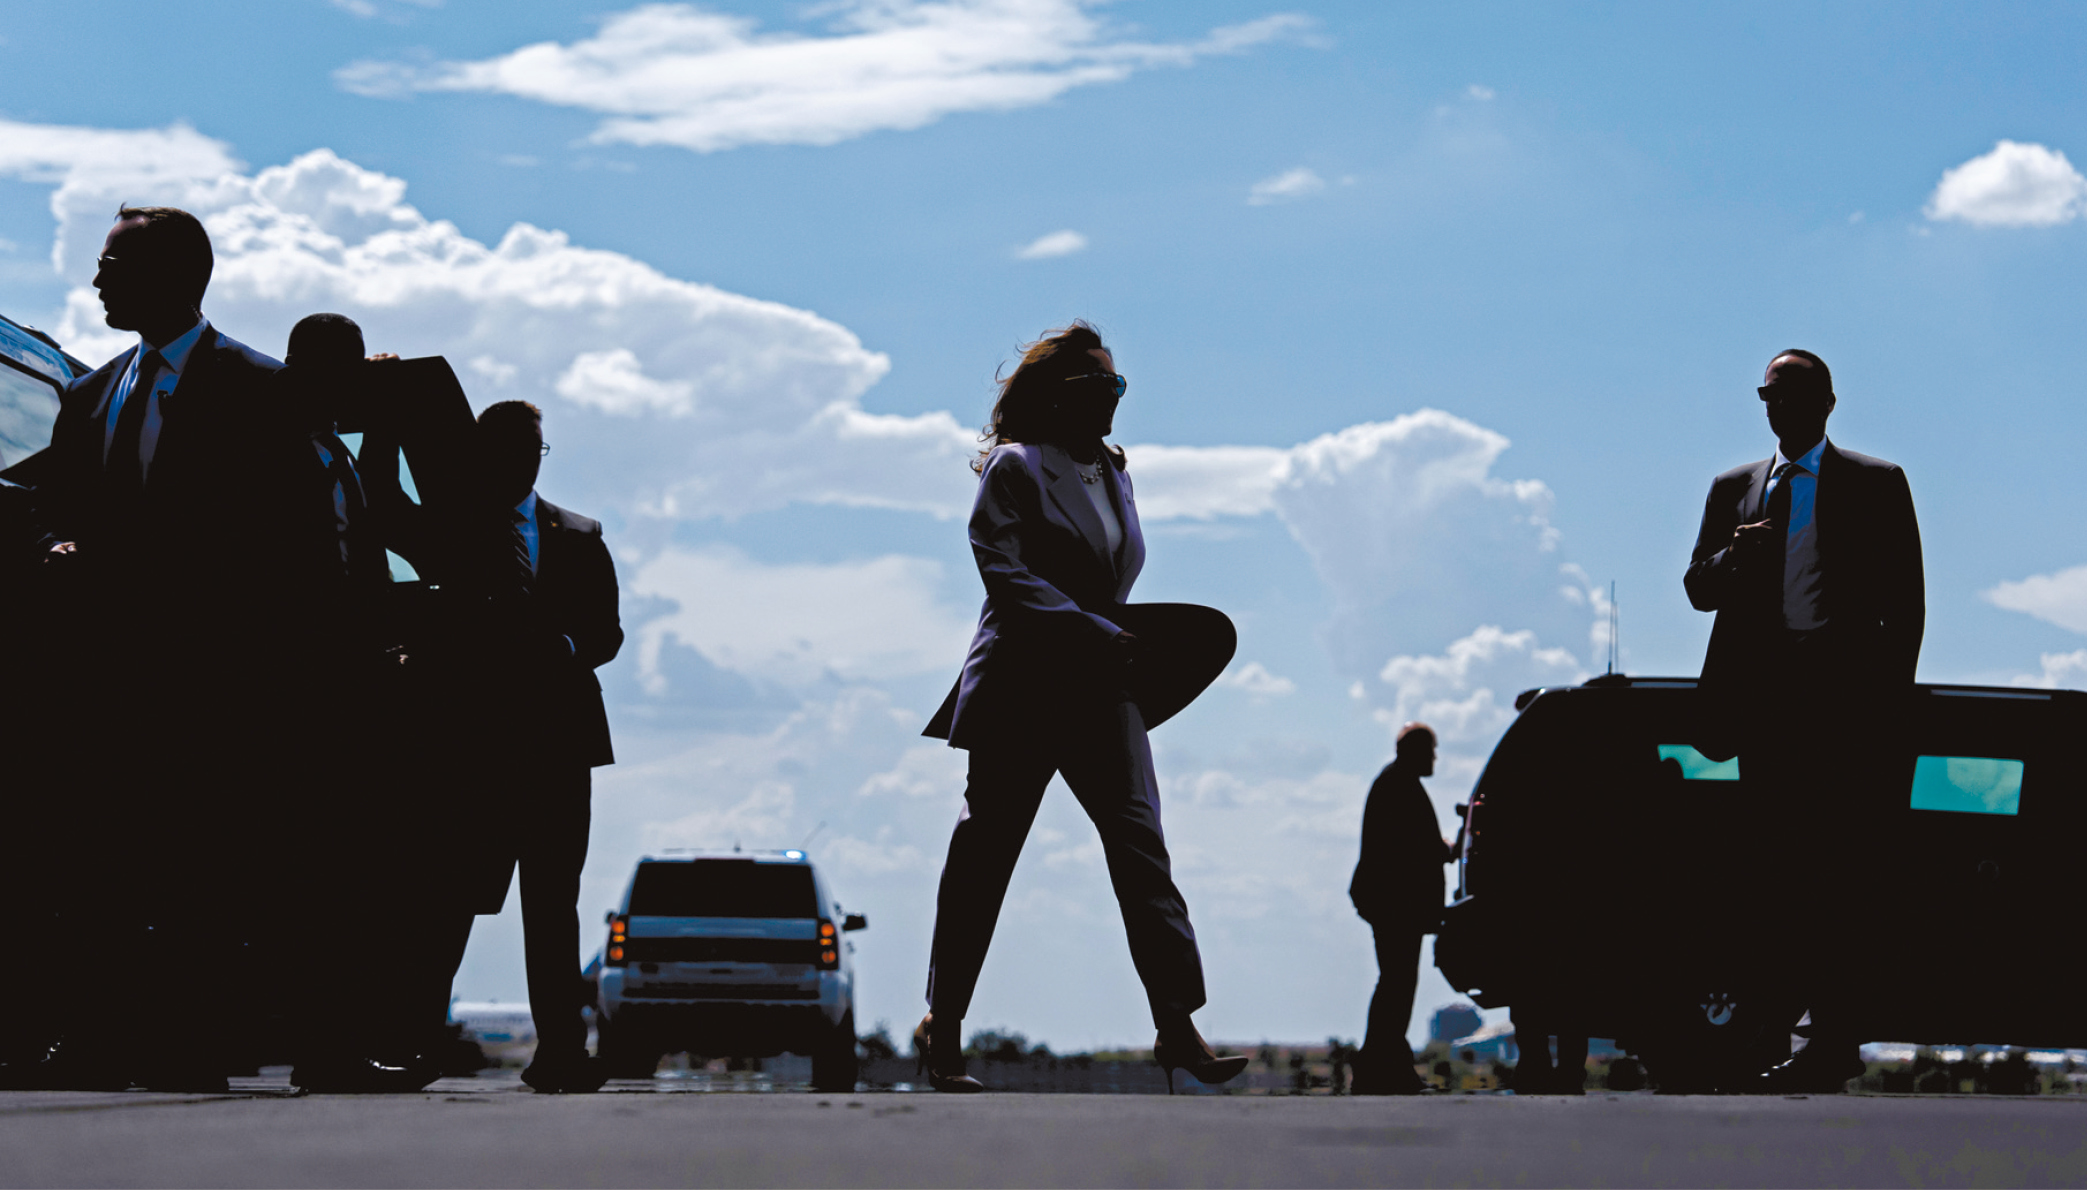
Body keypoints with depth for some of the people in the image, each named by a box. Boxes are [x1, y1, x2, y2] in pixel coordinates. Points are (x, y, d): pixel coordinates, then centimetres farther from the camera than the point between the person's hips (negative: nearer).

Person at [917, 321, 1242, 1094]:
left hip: (1100, 689, 6)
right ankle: (944, 1024, 12)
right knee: (986, 850, 0)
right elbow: (1005, 572, -15)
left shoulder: (1113, 477, 17)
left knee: (1140, 840, -6)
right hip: (1022, 689, -6)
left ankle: (1177, 1025, -10)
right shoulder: (1014, 467, -5)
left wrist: (1122, 641, 5)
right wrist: (1098, 633, -20)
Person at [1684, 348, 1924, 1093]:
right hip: (1761, 690, 3)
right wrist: (1733, 555, -8)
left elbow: (1905, 599, 7)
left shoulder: (1877, 484, 12)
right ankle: (1833, 1034, 3)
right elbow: (1698, 589, 14)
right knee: (1790, 864, -1)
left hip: (1841, 688, -3)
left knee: (1826, 857, -12)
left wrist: (1890, 690, -4)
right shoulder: (1733, 489, 21)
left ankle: (1830, 1039, -13)